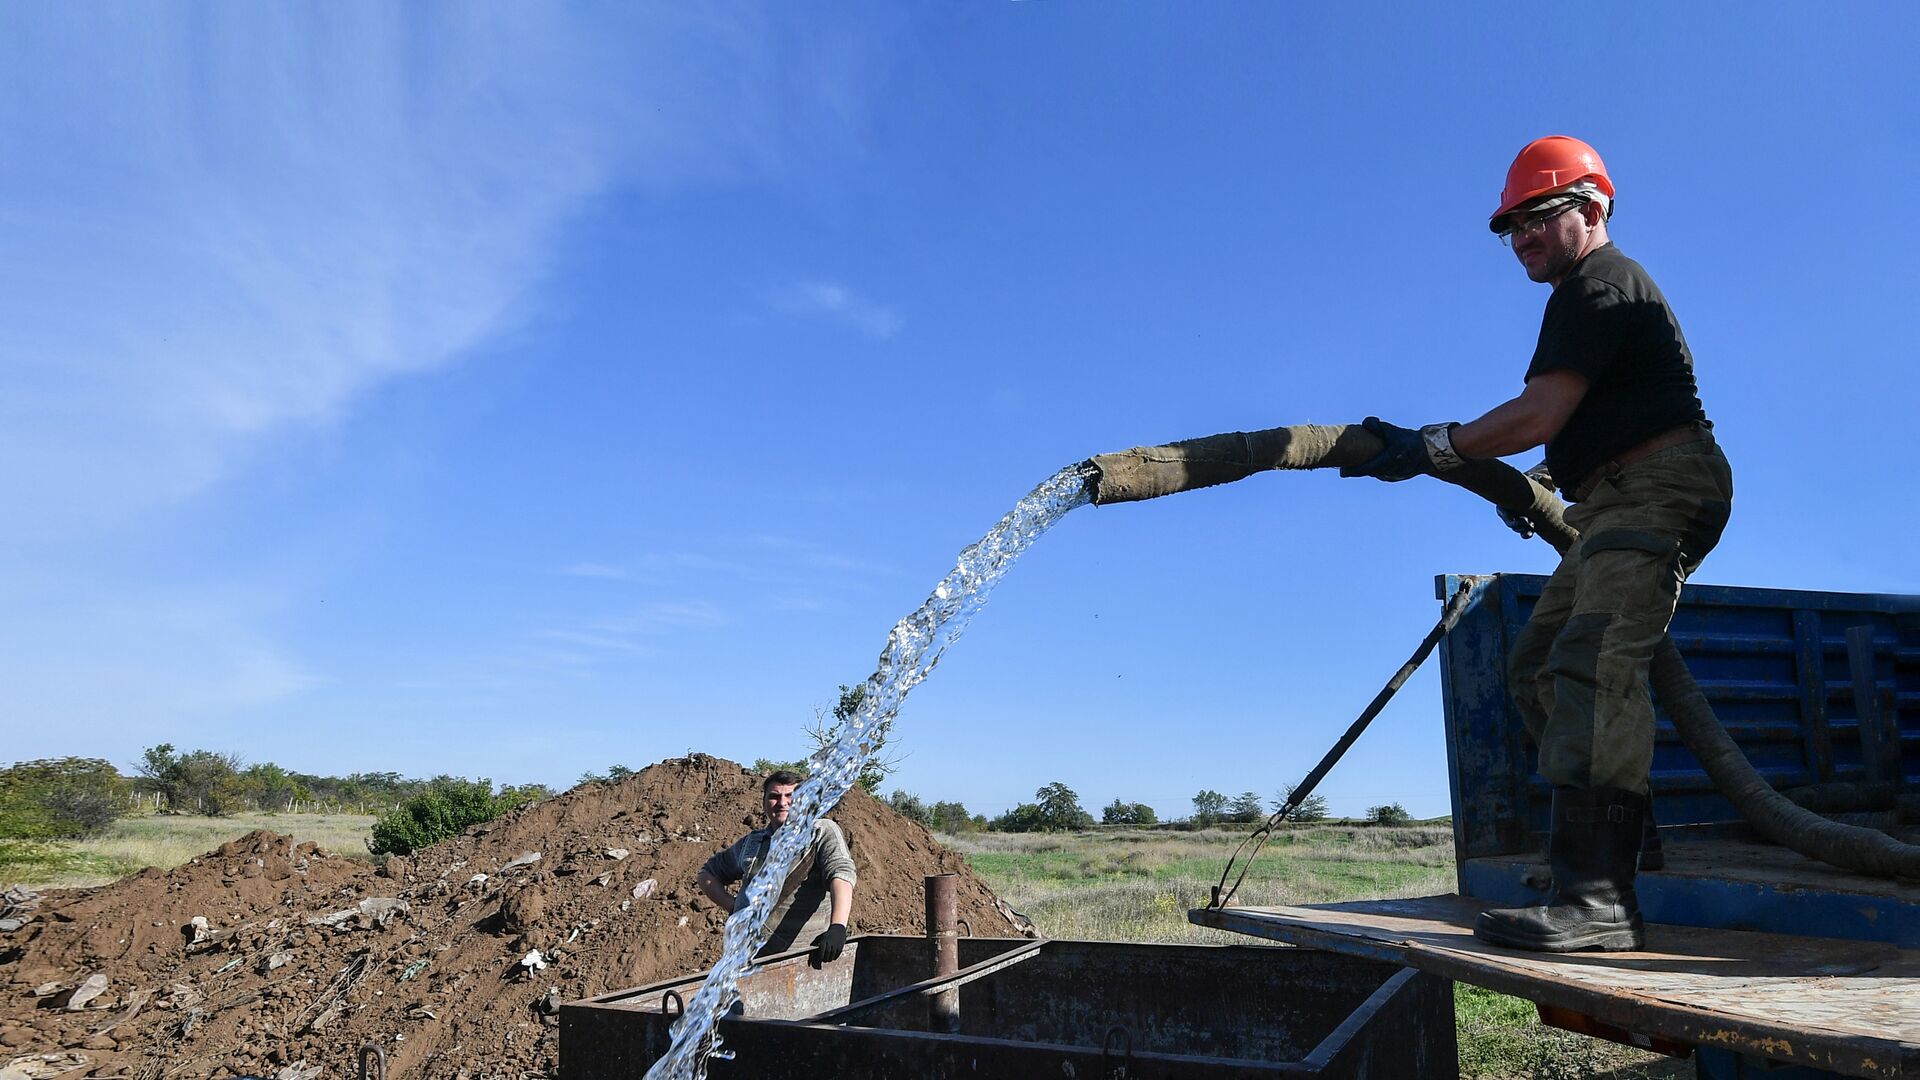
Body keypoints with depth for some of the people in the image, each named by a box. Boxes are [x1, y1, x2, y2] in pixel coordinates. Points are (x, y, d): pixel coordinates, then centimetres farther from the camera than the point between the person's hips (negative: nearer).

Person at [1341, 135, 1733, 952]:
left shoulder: (1598, 285, -8)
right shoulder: (1596, 292, 26)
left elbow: (1538, 416, -18)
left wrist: (1428, 449, -12)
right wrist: (1542, 483, 18)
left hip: (1658, 493, -11)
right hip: (1624, 504, 11)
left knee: (1593, 665, -25)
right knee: (1537, 668, 10)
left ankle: (1598, 898, -32)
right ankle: (1614, 836, 13)